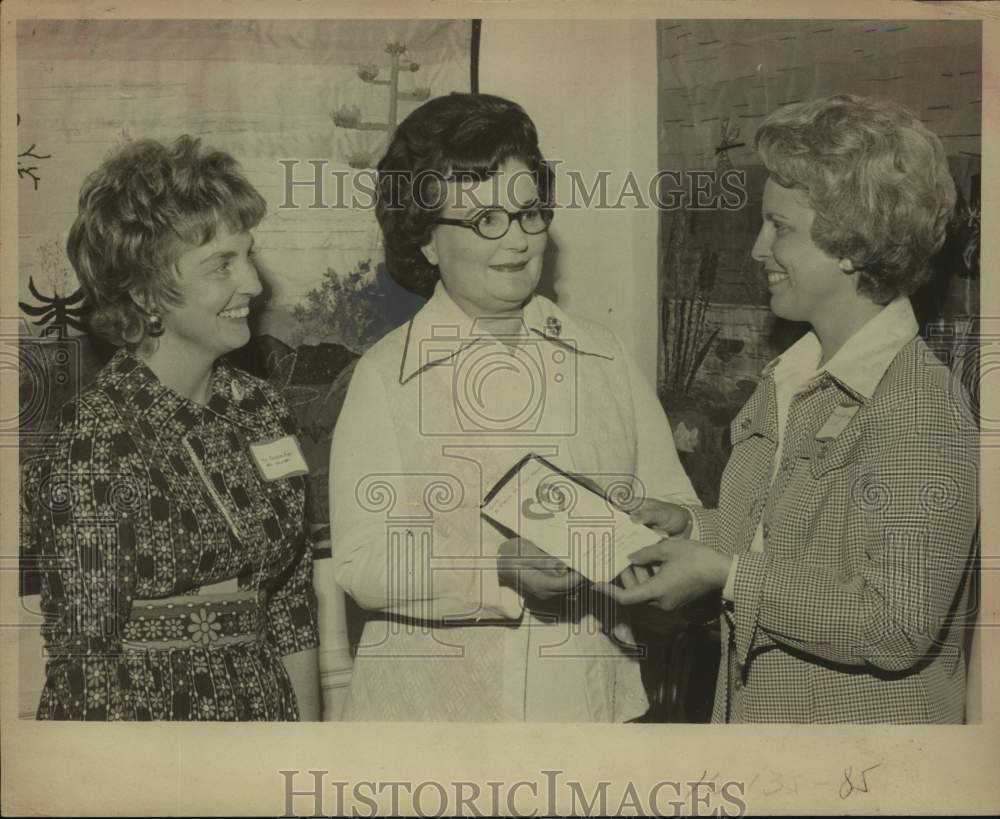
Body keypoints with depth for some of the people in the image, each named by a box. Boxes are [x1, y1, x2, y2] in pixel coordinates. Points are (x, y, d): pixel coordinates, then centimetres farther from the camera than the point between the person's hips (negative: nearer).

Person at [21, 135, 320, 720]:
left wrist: (309, 727, 2)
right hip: (146, 712, -6)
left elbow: (292, 604, 3)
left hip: (266, 700, 6)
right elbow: (86, 657, -17)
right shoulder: (96, 441, -20)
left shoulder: (263, 410, -1)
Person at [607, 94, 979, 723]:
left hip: (863, 723, -7)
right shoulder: (790, 379, 4)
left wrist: (726, 575, -22)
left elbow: (898, 627, -25)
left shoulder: (921, 411, -22)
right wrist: (696, 530, -4)